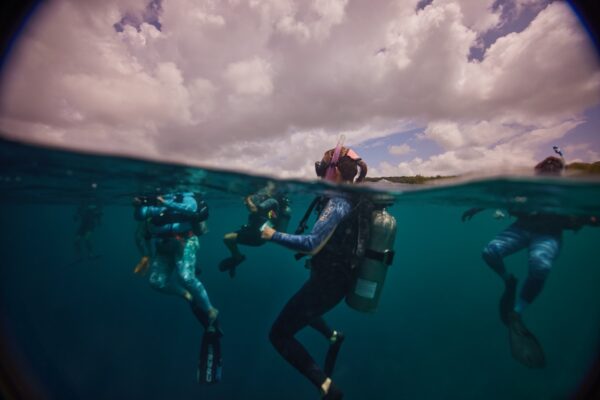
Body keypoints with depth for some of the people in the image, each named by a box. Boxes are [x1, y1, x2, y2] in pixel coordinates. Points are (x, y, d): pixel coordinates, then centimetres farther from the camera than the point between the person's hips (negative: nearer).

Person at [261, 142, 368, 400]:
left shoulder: (338, 203, -25)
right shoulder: (353, 200, 2)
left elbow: (312, 245, -34)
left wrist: (274, 235, -24)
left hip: (327, 282, -9)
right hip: (340, 277, 9)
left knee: (279, 335, 1)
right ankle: (333, 337, 37)